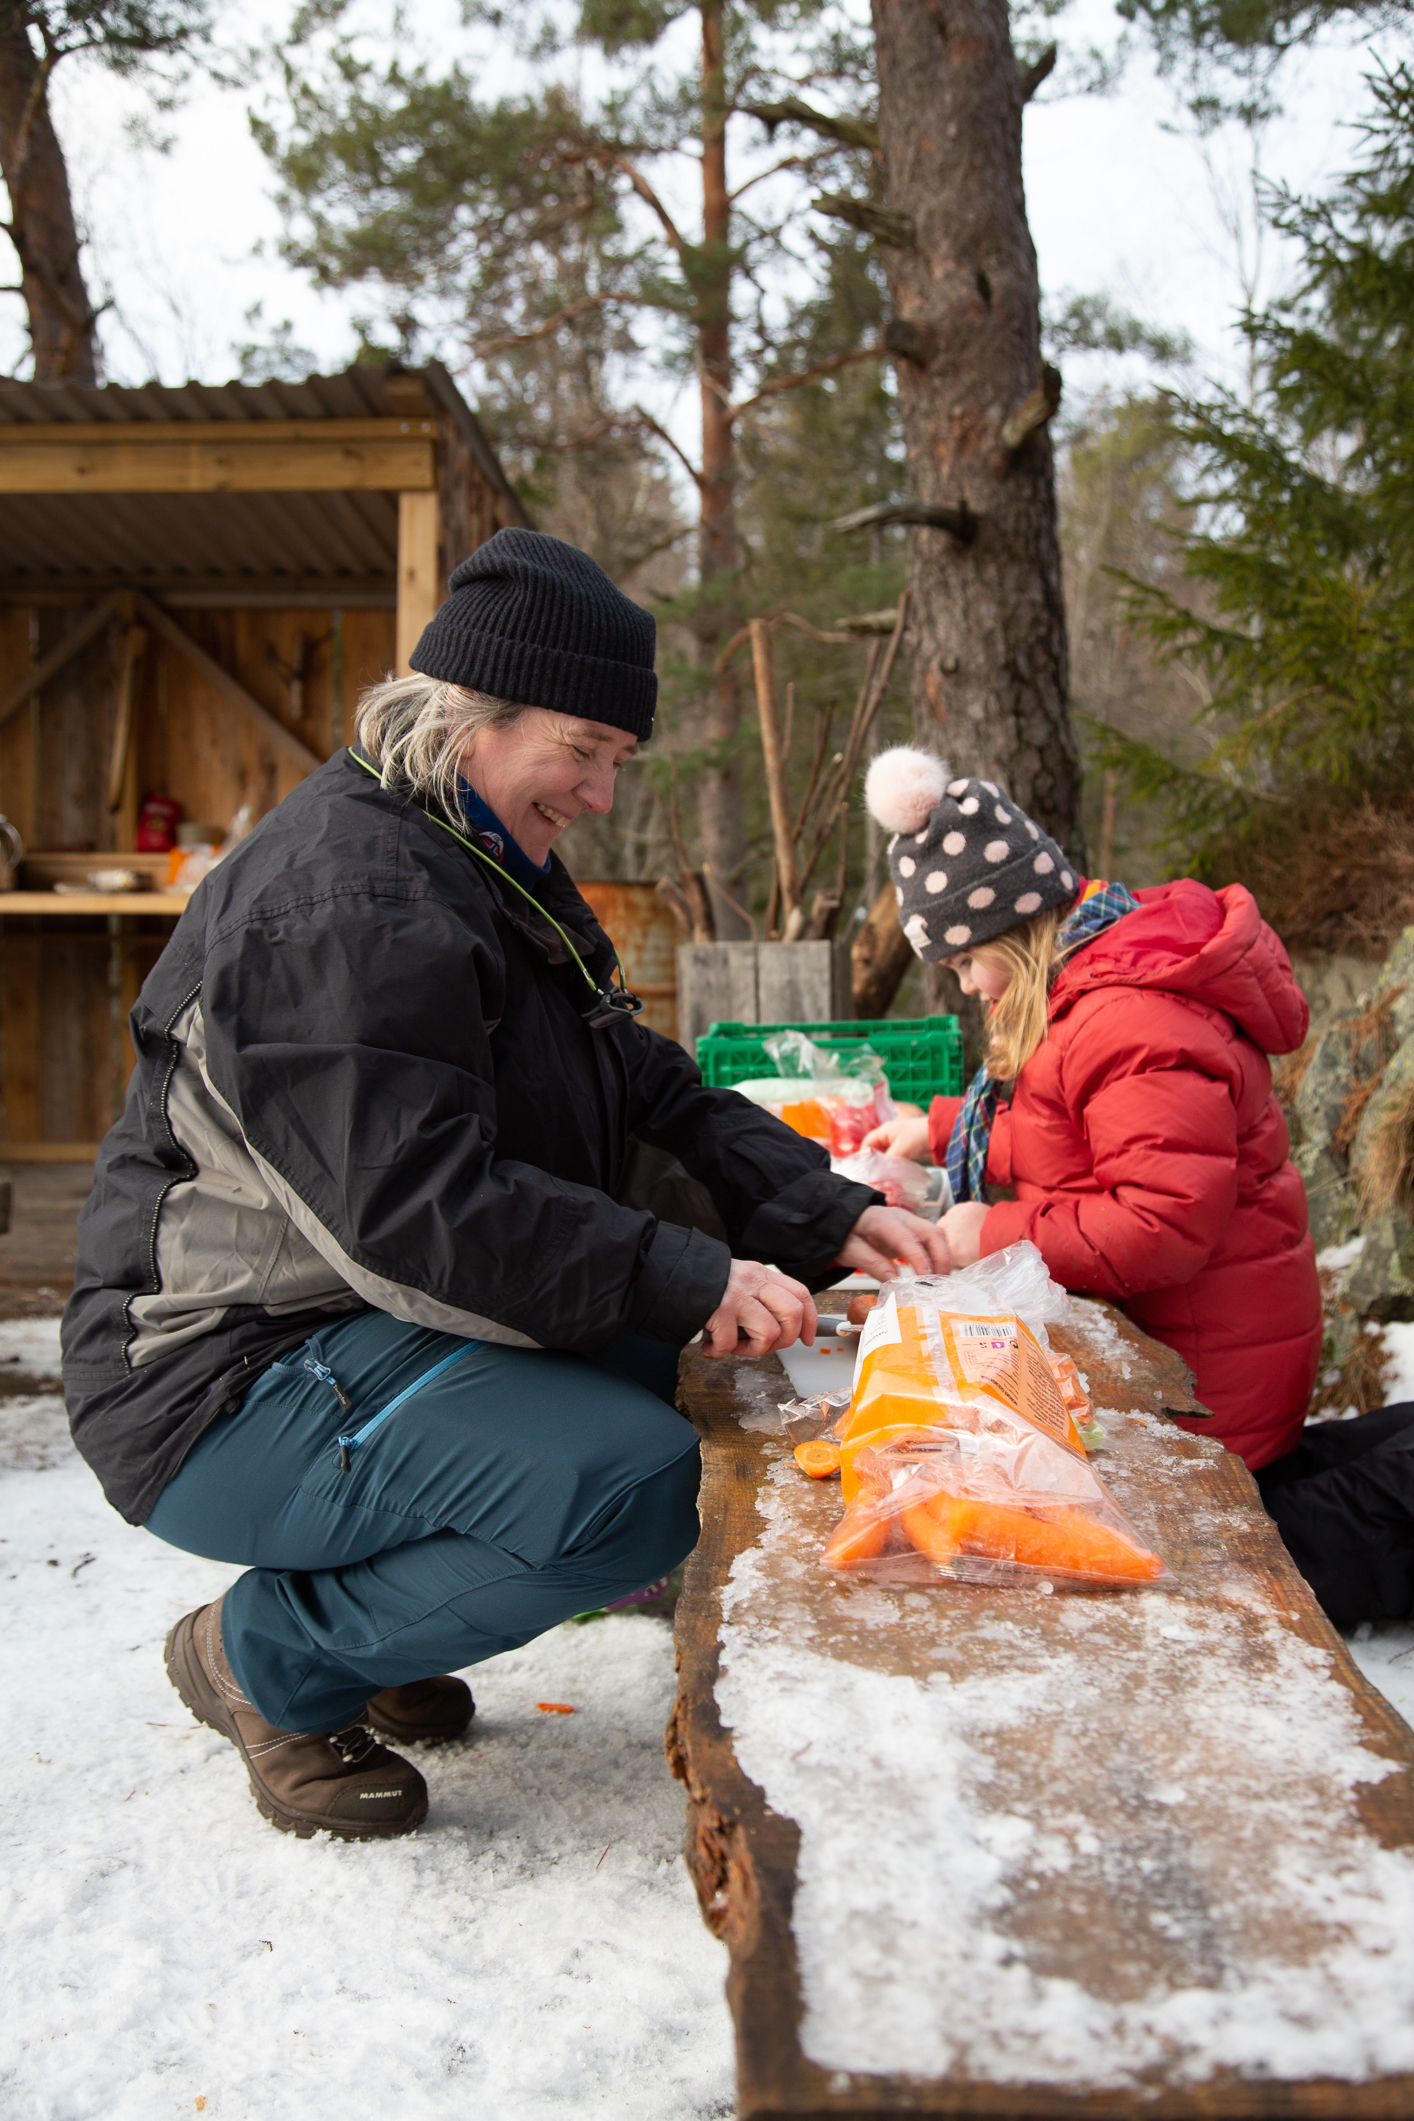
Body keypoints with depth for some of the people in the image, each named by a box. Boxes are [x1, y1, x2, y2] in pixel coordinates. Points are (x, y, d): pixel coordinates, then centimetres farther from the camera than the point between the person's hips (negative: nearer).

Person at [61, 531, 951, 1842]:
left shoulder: (495, 875, 14)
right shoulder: (338, 896, -20)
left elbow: (649, 1093, 10)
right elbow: (412, 1210, -29)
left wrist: (825, 1216, -3)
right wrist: (690, 1284, -27)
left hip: (365, 1335, 10)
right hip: (230, 1382, -10)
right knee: (635, 1483, -26)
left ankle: (359, 1604, 10)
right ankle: (269, 1659, -3)